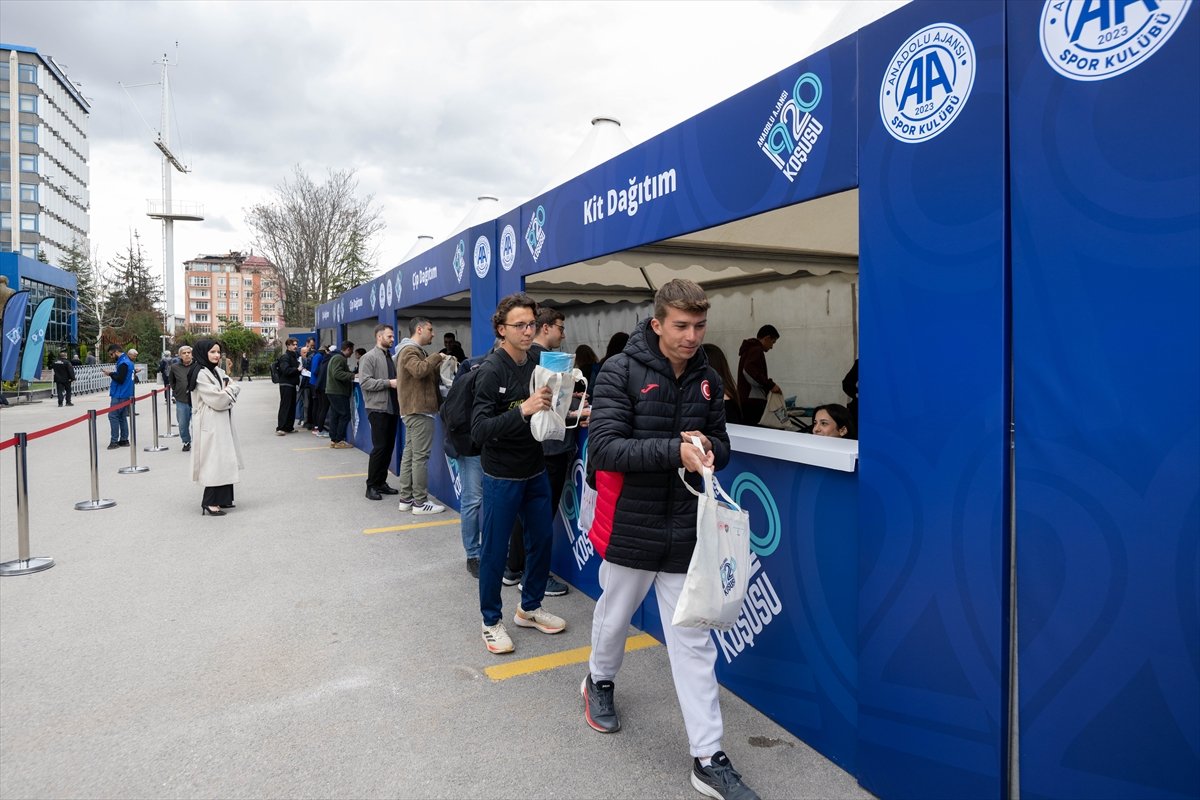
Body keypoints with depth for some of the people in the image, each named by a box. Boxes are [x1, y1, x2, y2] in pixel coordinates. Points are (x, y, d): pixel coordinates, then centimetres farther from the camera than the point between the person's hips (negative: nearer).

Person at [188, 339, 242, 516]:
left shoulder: (218, 371, 13)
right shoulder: (200, 374, -13)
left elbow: (235, 389, 9)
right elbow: (217, 400, -19)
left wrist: (226, 390, -10)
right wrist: (228, 390, -3)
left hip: (223, 422, 9)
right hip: (210, 424, -9)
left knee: (223, 459, 11)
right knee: (214, 460, -7)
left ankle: (222, 498, 18)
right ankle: (210, 502, -3)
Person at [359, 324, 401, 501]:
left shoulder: (391, 357, 16)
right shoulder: (369, 357, -7)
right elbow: (365, 382, -16)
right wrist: (388, 383, -18)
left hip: (392, 408, 8)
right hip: (378, 408, -7)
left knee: (389, 447, 10)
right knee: (379, 448, -7)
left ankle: (381, 482, 20)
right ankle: (371, 486, 3)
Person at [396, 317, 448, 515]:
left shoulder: (413, 350, 22)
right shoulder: (410, 350, -11)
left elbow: (428, 377, 17)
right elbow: (419, 370, -31)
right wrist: (437, 357, -17)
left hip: (413, 410, 11)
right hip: (419, 410, -11)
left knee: (409, 453, 11)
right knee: (420, 456, -7)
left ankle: (406, 498, 15)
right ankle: (420, 502, -4)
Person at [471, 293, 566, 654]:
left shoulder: (537, 364, 5)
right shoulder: (492, 371, -17)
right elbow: (479, 431, -24)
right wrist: (523, 410, -35)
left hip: (535, 471, 7)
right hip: (502, 476, -7)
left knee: (541, 540, 16)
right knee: (495, 550, 6)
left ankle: (529, 608, 35)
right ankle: (492, 621, 24)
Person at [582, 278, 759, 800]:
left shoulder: (707, 379, 3)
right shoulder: (620, 372, -11)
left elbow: (721, 445, 11)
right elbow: (603, 448, -19)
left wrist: (707, 446, -13)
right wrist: (674, 451, -28)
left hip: (686, 531, 3)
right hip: (630, 527, -3)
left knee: (693, 643, 7)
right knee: (615, 616, 20)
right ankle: (599, 682, 51)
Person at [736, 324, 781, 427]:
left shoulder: (748, 349, 21)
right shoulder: (757, 350, -9)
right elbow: (748, 370, -26)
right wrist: (770, 384, -21)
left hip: (743, 399, 10)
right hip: (753, 401, -10)